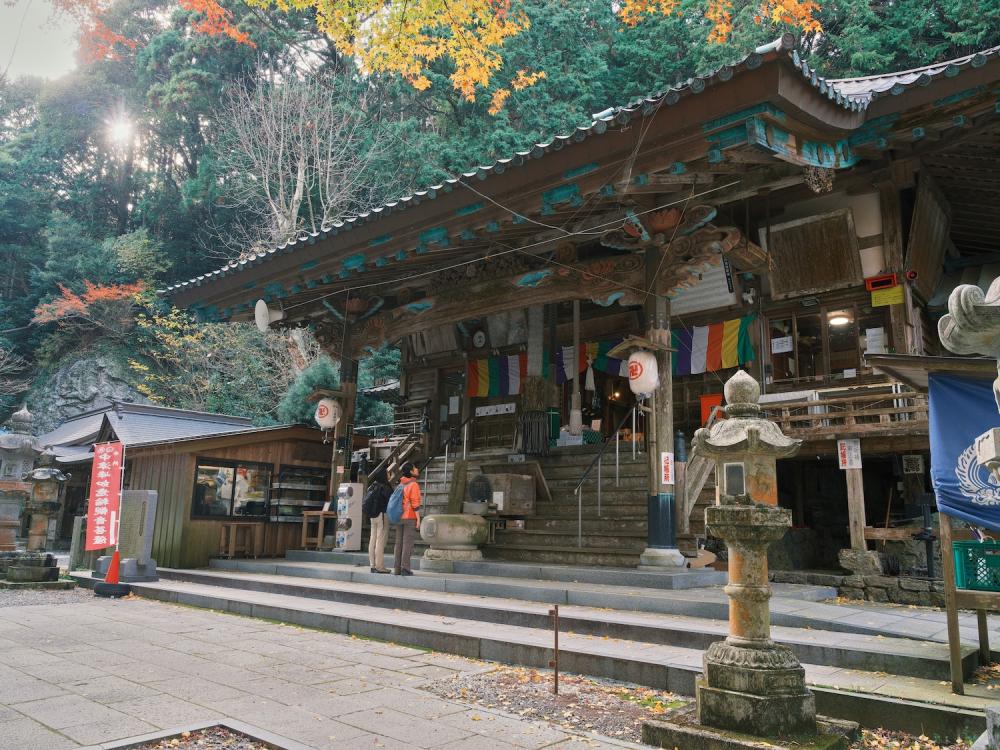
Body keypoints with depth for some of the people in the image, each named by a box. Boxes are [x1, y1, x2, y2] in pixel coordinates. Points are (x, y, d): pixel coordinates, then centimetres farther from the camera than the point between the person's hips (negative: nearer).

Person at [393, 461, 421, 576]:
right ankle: (405, 568, -5)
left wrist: (398, 518, 19)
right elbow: (415, 503, -17)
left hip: (400, 518, 7)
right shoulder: (414, 484, -11)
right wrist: (418, 519, -14)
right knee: (408, 543, -4)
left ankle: (397, 569, 9)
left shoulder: (401, 484, 12)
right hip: (410, 518, -7)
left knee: (399, 543, 8)